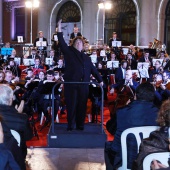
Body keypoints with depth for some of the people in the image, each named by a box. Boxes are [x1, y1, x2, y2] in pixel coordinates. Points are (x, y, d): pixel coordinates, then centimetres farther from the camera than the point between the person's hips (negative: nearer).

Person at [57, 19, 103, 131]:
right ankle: (70, 125, 8)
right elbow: (62, 43, -4)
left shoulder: (86, 57, 17)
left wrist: (100, 80, 13)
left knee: (82, 105, 4)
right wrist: (59, 30, -13)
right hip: (71, 84, -3)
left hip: (84, 85, 3)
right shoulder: (69, 52, 9)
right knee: (71, 104, 0)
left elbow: (93, 69, 18)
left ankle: (80, 125, 13)